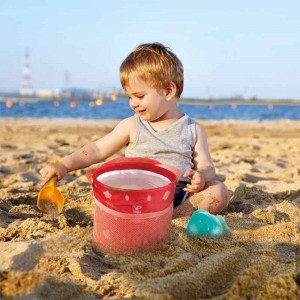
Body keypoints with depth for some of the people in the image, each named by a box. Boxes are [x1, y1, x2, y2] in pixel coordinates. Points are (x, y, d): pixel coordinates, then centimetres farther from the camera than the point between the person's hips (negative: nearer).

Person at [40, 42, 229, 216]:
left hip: (179, 198, 0)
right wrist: (64, 165, -8)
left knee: (219, 192, -22)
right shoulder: (132, 126, 7)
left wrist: (201, 177, -19)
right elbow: (98, 150, 4)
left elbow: (207, 167, 6)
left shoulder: (193, 129, 6)